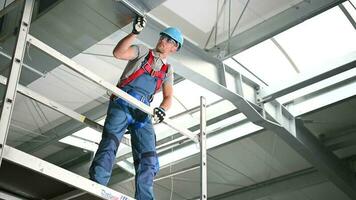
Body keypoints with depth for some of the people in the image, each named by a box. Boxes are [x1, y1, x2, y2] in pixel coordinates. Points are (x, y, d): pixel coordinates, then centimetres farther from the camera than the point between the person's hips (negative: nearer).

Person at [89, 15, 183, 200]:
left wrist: (162, 109, -11)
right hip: (122, 103, -4)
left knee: (148, 158, -7)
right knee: (110, 142, -24)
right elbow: (118, 53, -3)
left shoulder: (168, 71, 24)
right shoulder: (143, 51, 15)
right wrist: (135, 33, -11)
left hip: (143, 110, 4)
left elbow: (168, 97, 12)